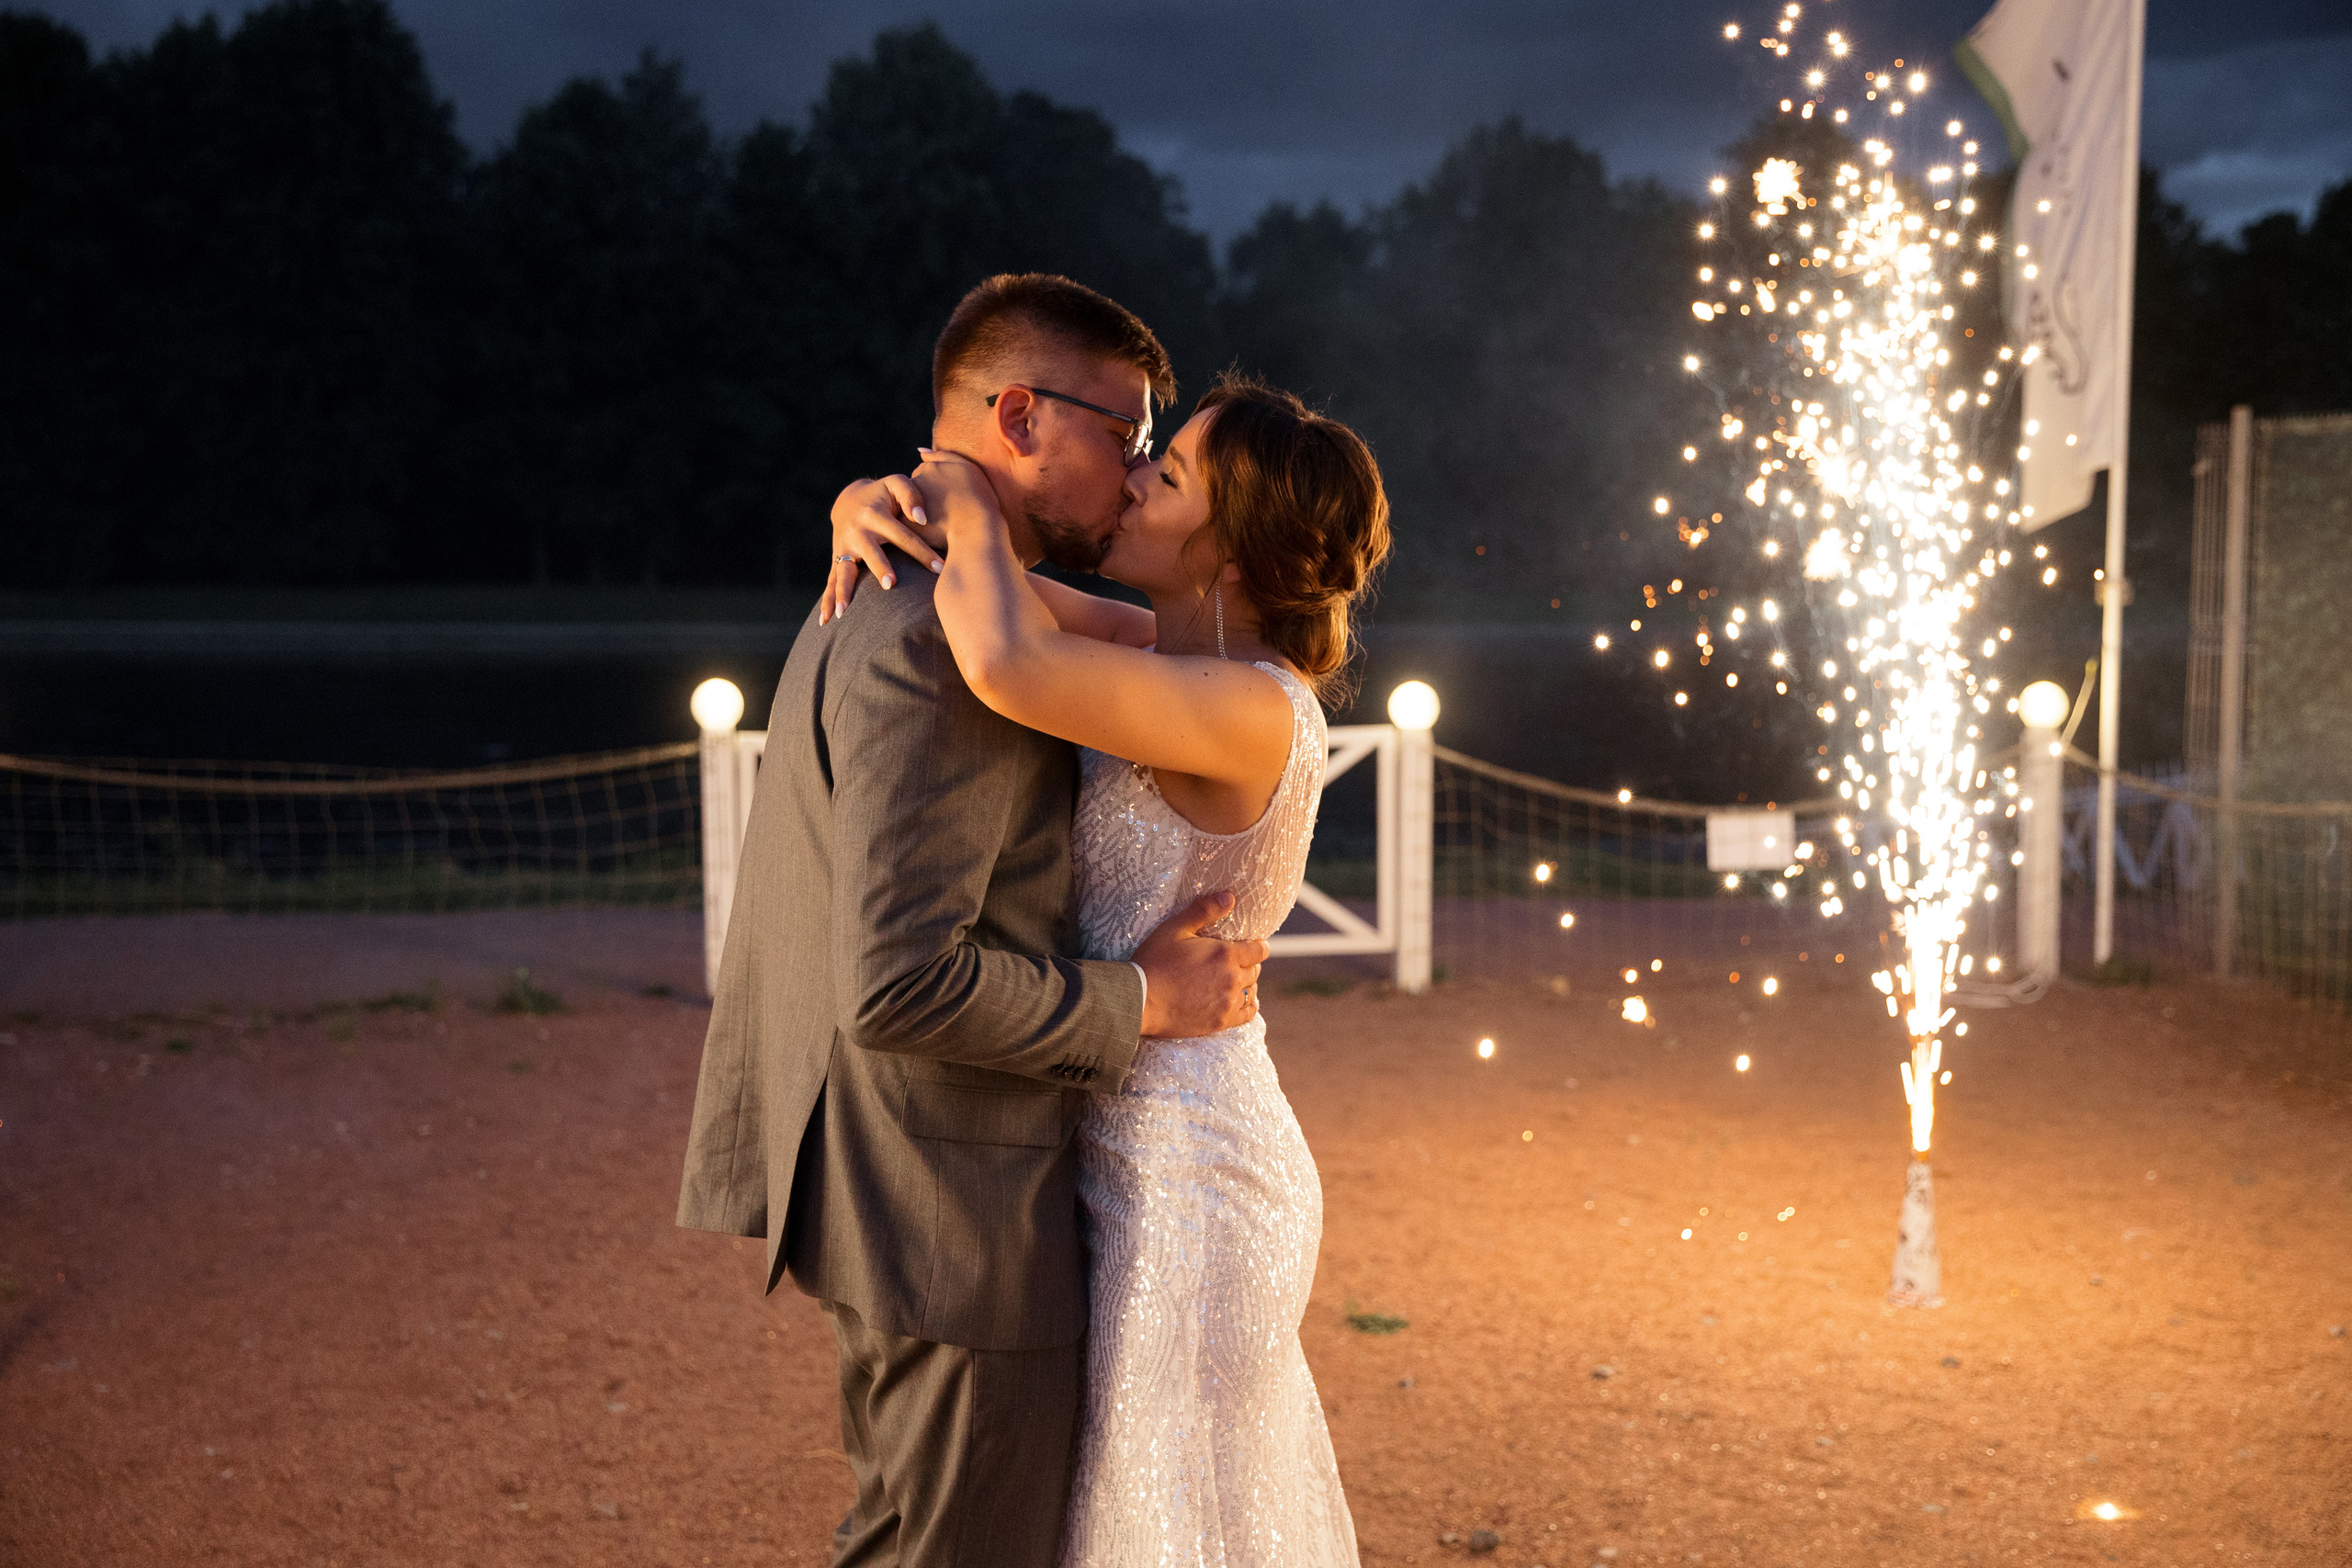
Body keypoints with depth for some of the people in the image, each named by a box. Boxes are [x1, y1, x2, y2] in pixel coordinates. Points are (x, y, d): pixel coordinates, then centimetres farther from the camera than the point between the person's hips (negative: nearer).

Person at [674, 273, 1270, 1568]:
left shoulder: (871, 608, 12)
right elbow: (903, 981, -28)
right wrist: (1137, 1002, -17)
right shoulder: (932, 643, -23)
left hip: (878, 1190, 10)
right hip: (955, 1216, -10)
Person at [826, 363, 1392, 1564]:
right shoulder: (1155, 652, 4)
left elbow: (1006, 667, -39)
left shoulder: (1251, 710, -23)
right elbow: (926, 508, 11)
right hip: (1141, 1158, 9)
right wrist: (865, 512, -12)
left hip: (1182, 1184, -9)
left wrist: (968, 500, -20)